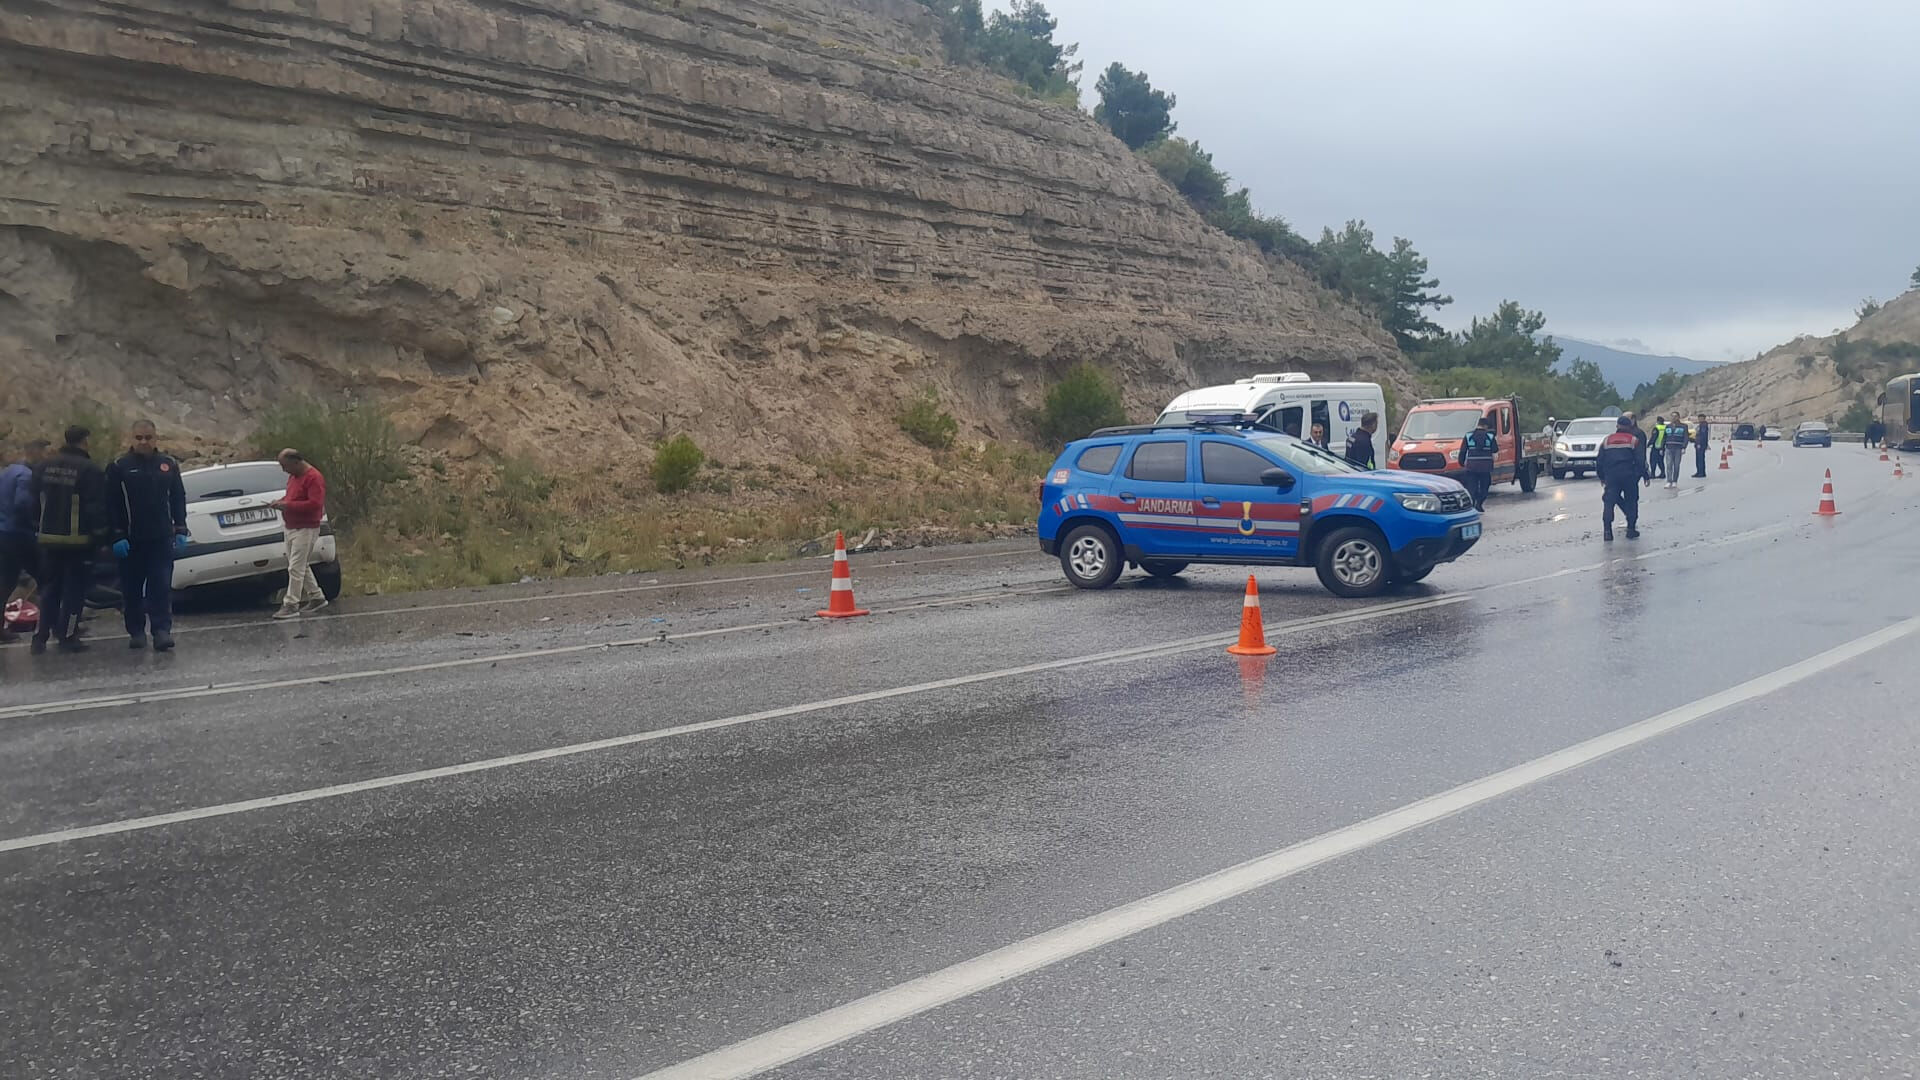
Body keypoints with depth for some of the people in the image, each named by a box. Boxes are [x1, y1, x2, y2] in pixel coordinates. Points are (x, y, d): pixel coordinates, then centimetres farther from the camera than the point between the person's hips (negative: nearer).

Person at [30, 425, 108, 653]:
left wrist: (39, 528, 22)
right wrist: (99, 533, -6)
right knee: (74, 590, 0)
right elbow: (97, 507, -14)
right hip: (78, 540, -6)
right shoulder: (90, 470, -13)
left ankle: (40, 636, 11)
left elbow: (36, 503, 14)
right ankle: (68, 637, 0)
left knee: (49, 588, 14)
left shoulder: (44, 467, 8)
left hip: (49, 539, 6)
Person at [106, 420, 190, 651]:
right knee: (132, 589, 6)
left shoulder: (169, 465, 7)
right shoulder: (119, 468, 1)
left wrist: (180, 530, 5)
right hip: (131, 540, 0)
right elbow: (111, 506, -1)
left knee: (162, 587, -6)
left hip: (162, 538, 0)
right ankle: (136, 632, 16)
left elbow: (178, 500, 11)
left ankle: (162, 631, -8)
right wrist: (117, 536, -8)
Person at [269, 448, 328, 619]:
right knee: (301, 567, 14)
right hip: (290, 528, 10)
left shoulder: (313, 477, -17)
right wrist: (281, 502, 4)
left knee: (295, 568, -9)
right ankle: (317, 597, 24)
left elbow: (315, 504, -24)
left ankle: (291, 605, -7)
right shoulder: (293, 476, 13)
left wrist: (287, 505, -23)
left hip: (305, 529, -10)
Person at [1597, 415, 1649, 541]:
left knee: (1609, 502, 2)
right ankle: (1631, 530, 10)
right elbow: (1640, 460, -2)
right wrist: (1646, 476, 6)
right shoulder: (1633, 440, 2)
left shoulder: (1606, 440, 9)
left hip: (1611, 477, 1)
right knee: (1631, 501, 11)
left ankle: (1607, 531, -9)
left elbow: (1599, 461, 11)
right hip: (1629, 476, -1)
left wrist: (1602, 477, 21)